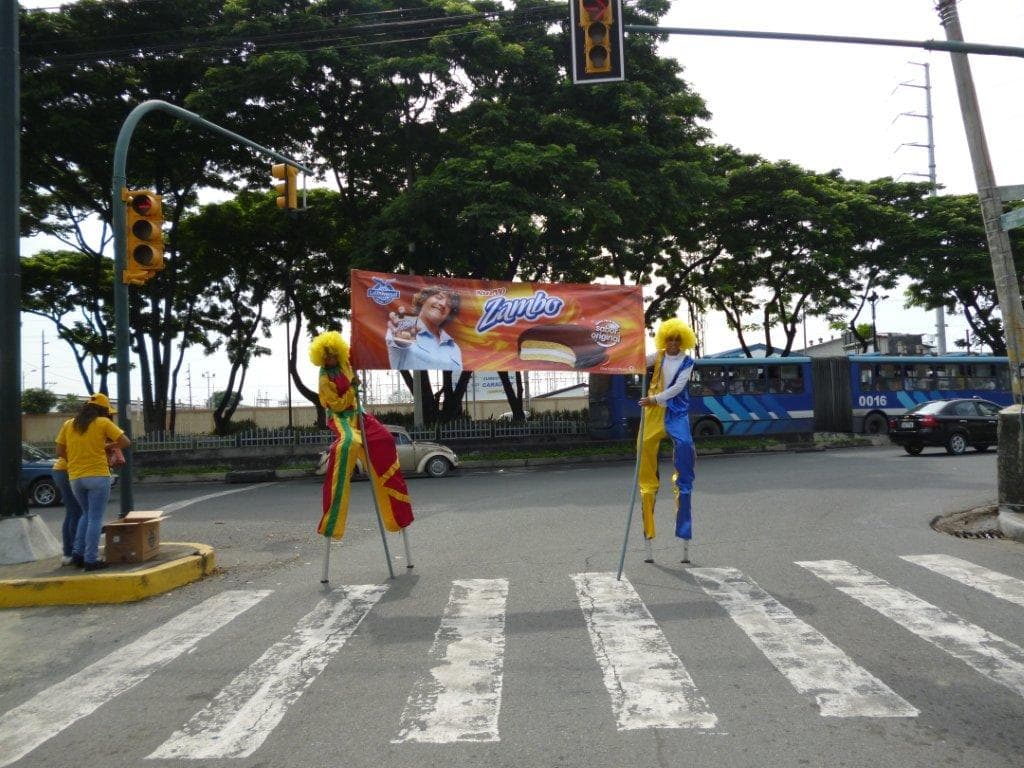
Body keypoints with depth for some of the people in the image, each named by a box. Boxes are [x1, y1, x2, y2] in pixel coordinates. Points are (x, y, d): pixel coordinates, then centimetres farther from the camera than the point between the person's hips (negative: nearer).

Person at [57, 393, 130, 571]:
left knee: (87, 514, 22)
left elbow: (59, 451, 11)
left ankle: (78, 553, 17)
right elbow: (126, 442, -5)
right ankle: (91, 559, -2)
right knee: (95, 519, 0)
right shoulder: (103, 423, -2)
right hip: (98, 476, -5)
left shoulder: (70, 424, 11)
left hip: (75, 478, 5)